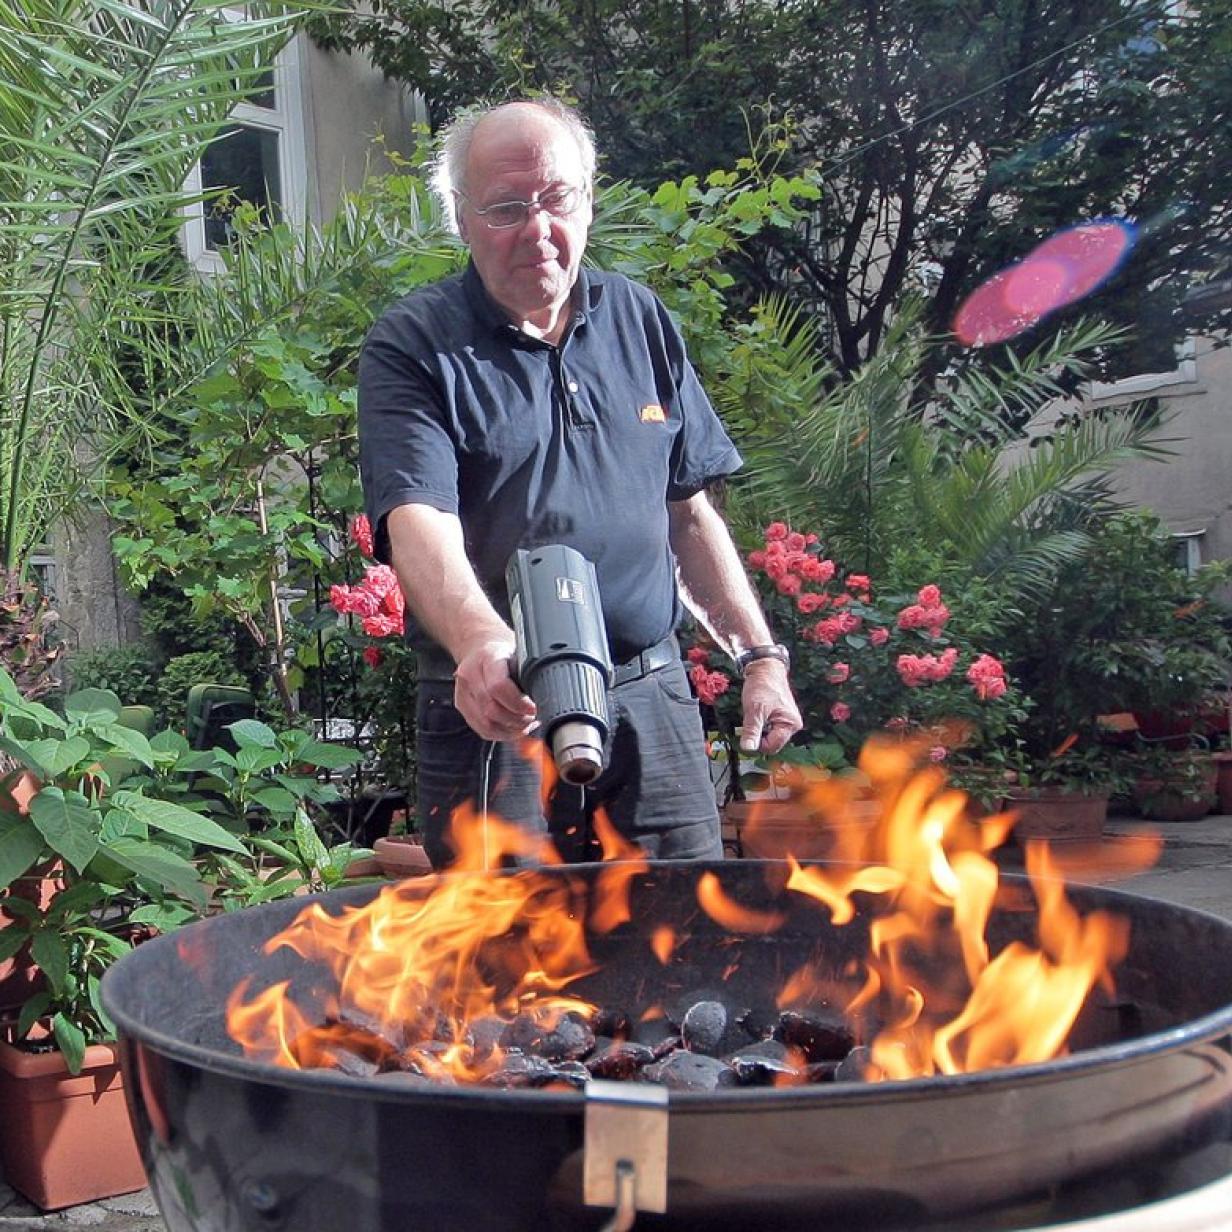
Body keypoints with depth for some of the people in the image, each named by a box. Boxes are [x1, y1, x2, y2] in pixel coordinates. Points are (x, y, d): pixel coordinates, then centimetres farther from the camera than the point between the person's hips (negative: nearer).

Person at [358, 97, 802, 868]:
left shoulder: (641, 322, 10)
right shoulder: (412, 348, -5)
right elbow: (419, 523, -20)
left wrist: (761, 654, 11)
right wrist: (480, 643, -40)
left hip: (653, 696, 4)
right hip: (496, 714, -3)